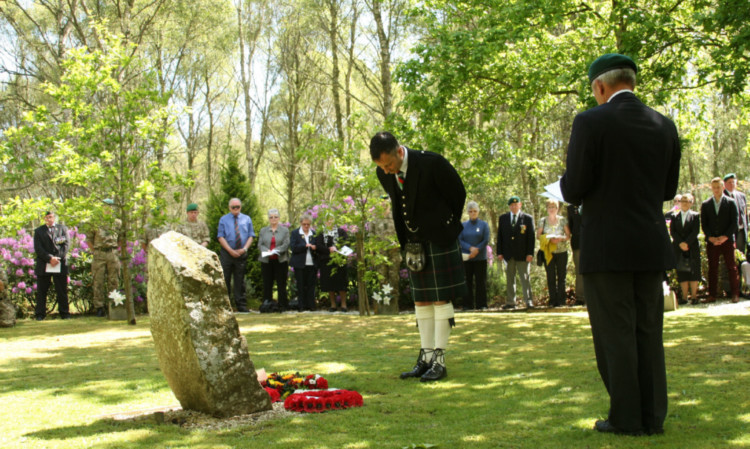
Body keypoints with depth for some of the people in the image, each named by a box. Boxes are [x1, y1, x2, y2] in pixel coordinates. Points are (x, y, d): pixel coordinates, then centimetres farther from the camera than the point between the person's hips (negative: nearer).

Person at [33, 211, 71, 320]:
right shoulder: (38, 231, 11)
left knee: (62, 290, 2)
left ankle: (64, 313, 7)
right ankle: (40, 314, 6)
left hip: (60, 265, 0)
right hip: (43, 266, 0)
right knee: (41, 291, 1)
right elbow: (38, 248, 0)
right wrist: (49, 258, -13)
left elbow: (66, 244, 3)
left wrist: (58, 258, -11)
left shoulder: (63, 229, 13)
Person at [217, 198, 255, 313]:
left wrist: (244, 249, -11)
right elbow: (220, 237, -2)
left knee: (240, 281, 5)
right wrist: (231, 250, -12)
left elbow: (250, 236, 5)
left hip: (242, 254, 1)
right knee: (225, 280, -3)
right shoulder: (223, 219, 5)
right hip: (227, 253, -1)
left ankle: (241, 306, 8)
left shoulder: (247, 219, 9)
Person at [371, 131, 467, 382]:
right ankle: (426, 357, 13)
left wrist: (447, 228, 5)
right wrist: (406, 241, 11)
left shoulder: (432, 163, -20)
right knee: (420, 301, 7)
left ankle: (439, 360, -1)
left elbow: (458, 194, -6)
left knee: (440, 299, -4)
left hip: (440, 240, -6)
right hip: (415, 244, 6)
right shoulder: (384, 173, -3)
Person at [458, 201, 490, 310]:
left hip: (480, 257, -1)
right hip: (466, 257, 1)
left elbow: (486, 240, -2)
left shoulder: (484, 224, 5)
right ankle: (468, 304, 6)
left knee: (480, 281, -1)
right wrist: (470, 248, -15)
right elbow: (459, 240, 1)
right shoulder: (463, 225, 9)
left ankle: (481, 304, 4)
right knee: (467, 281, 2)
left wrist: (477, 250, -14)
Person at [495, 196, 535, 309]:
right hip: (508, 254, 3)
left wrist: (530, 253, -8)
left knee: (525, 278, -2)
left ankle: (529, 301, 0)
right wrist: (499, 252, 1)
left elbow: (531, 237, -1)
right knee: (509, 278, 7)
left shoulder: (528, 218, 2)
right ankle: (510, 302, 11)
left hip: (522, 254, -3)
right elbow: (500, 236, 9)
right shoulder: (503, 218, 10)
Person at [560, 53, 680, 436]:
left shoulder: (591, 122, -9)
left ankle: (626, 418, 5)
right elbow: (668, 189, 14)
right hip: (652, 246, 5)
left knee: (615, 333, 1)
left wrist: (568, 180, 11)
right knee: (649, 332, 11)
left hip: (606, 247, -5)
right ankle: (652, 416, 15)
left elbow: (574, 191, -11)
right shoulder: (664, 126, 8)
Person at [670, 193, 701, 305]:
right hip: (678, 248, 2)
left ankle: (694, 296, -1)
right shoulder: (675, 217, 13)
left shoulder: (695, 215, 7)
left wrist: (687, 243, -13)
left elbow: (695, 231, -3)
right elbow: (672, 231, 4)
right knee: (681, 272, -1)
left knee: (693, 271, -4)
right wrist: (680, 243, -10)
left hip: (692, 247, -2)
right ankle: (684, 297, 0)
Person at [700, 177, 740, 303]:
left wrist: (725, 237, -11)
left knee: (732, 268, -1)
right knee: (712, 268, 2)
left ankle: (735, 294, 4)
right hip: (711, 241, 2)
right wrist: (710, 238, -7)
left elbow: (734, 222, 0)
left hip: (727, 240, -2)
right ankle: (712, 295, 3)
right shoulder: (705, 204, 10)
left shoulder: (731, 202, 4)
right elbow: (704, 224, 8)